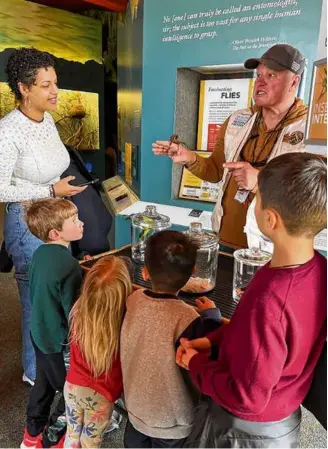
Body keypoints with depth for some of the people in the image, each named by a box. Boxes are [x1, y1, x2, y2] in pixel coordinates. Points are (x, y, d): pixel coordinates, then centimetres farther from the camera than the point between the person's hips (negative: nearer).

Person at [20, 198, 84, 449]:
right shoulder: (69, 266, -31)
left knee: (44, 383, 27)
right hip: (60, 340, -8)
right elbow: (74, 313, -25)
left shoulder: (40, 253, -6)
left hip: (41, 332, 8)